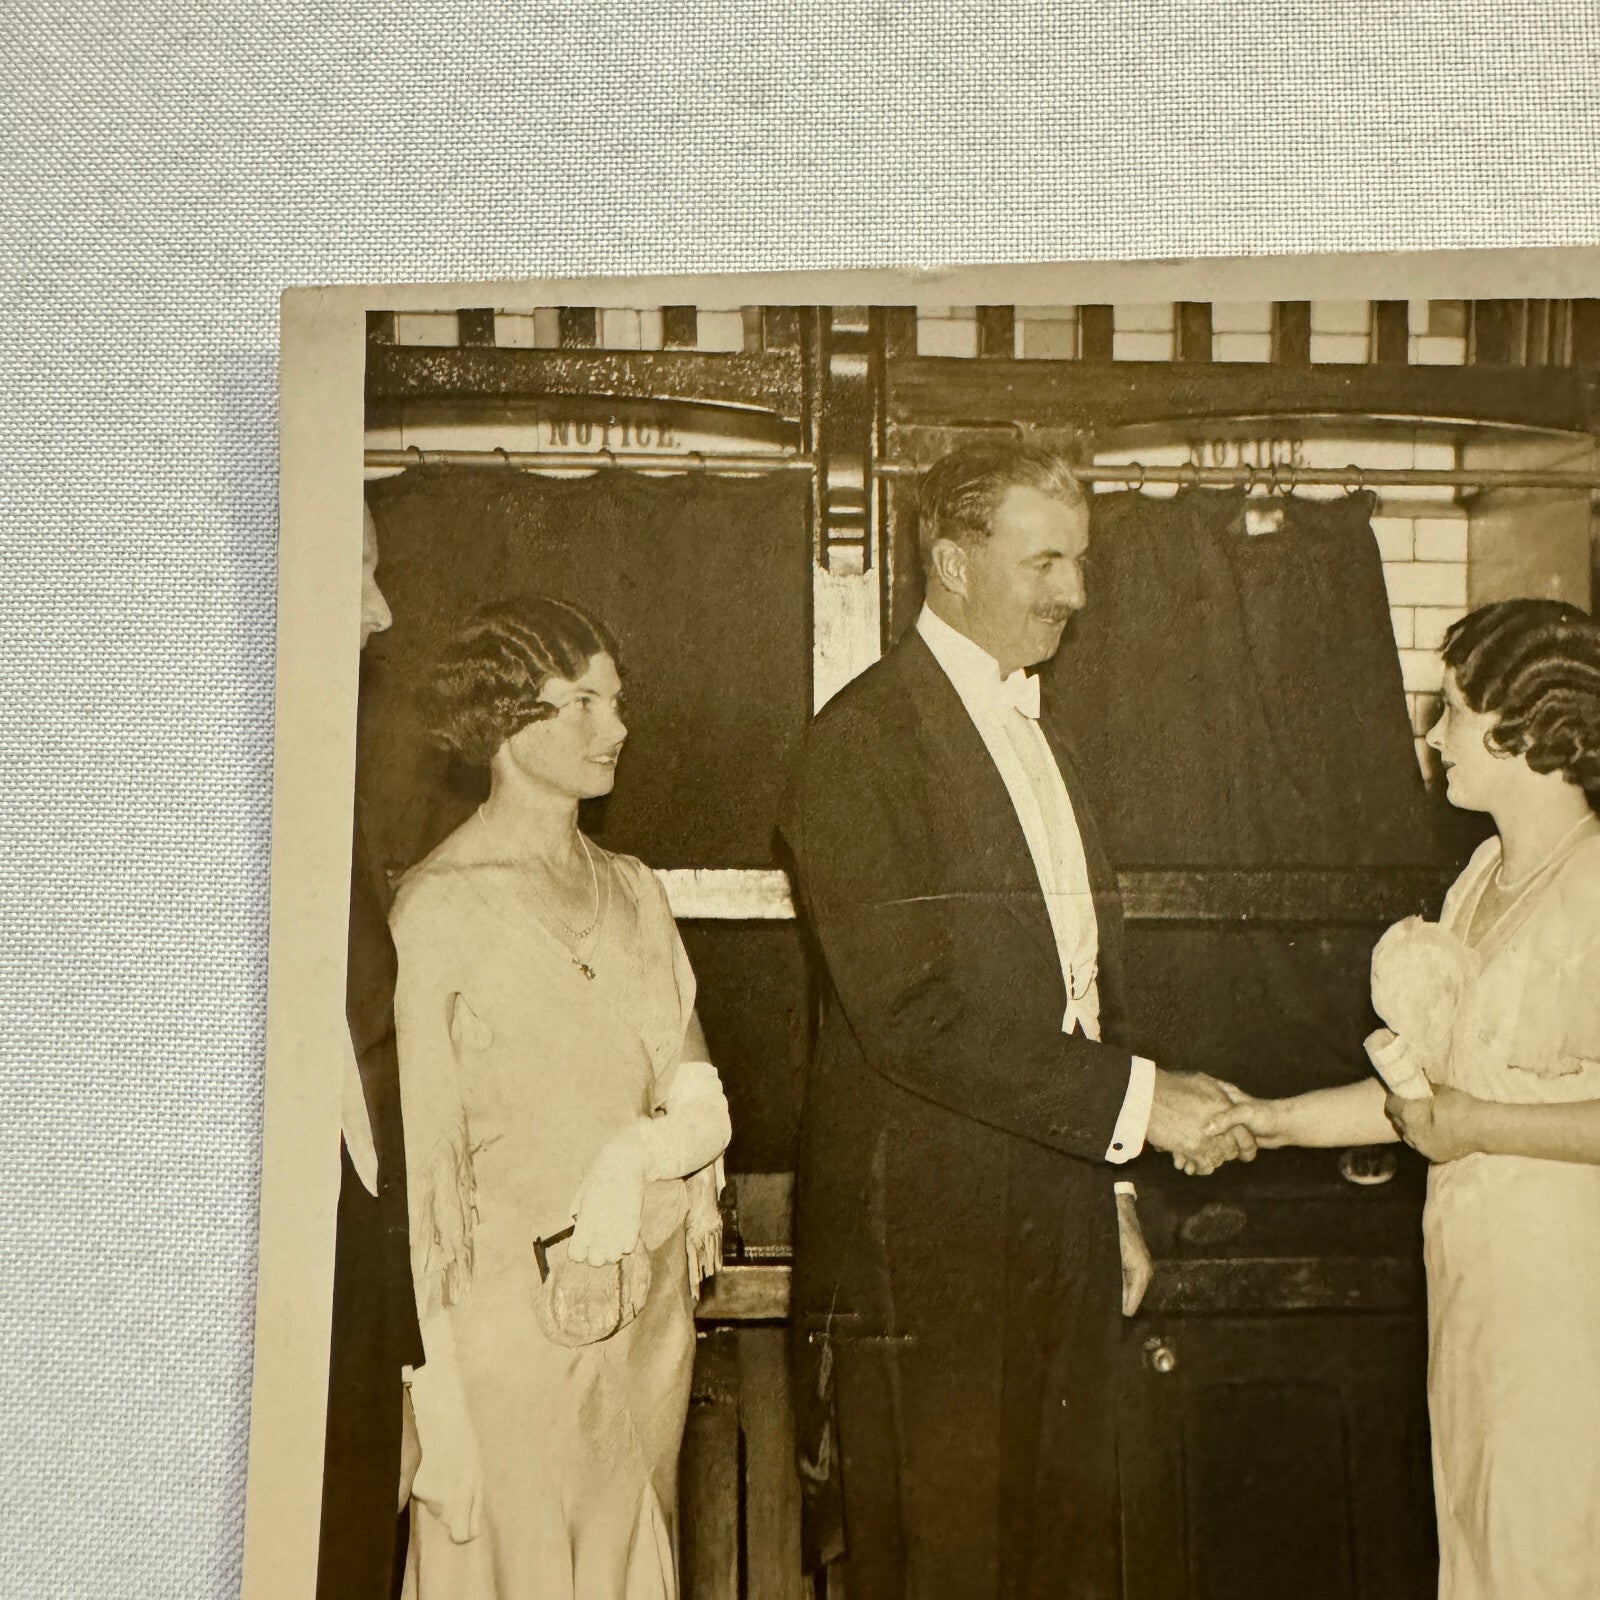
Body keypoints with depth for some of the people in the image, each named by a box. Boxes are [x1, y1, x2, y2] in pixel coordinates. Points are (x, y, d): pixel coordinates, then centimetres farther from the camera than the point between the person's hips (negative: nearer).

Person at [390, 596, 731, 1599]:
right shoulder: (440, 910, -12)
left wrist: (627, 1162, -9)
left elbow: (702, 1103, 9)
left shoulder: (633, 892, 6)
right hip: (518, 1318, -5)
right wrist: (441, 1405, -13)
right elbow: (421, 1163, -13)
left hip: (651, 1308, 6)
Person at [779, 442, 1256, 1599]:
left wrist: (1112, 1198, 18)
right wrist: (1133, 1100, -19)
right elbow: (910, 1012, -21)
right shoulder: (868, 735, -13)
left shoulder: (1040, 737, 15)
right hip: (926, 1232, -8)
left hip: (1056, 1216, 8)